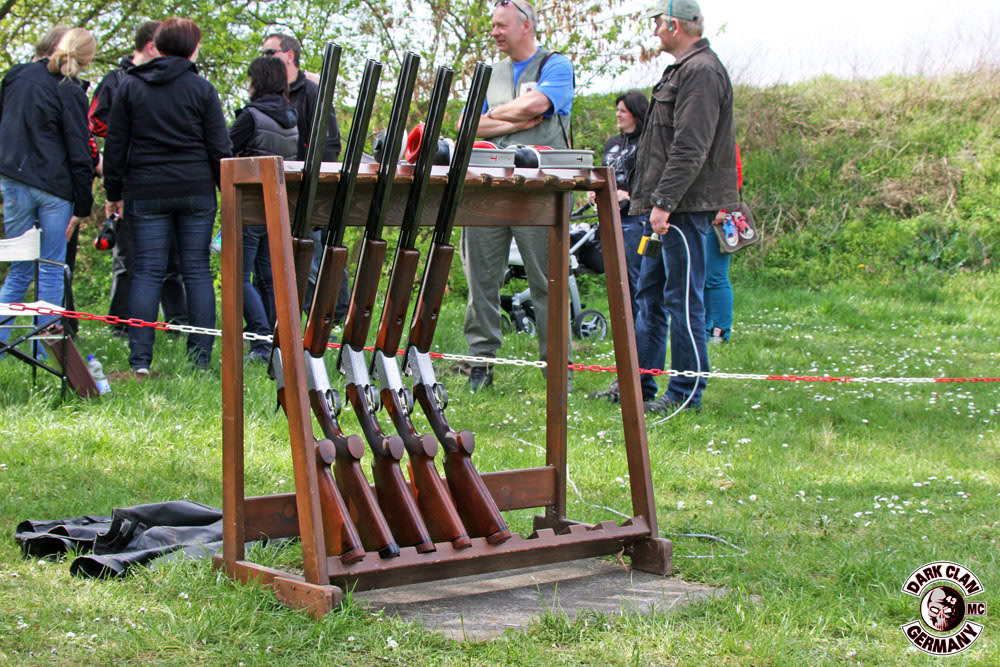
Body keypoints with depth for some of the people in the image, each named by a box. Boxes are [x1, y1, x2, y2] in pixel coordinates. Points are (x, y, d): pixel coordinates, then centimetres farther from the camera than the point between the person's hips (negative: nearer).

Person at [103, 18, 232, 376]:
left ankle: (140, 359, -5)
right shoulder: (202, 90, 1)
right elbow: (220, 148, -1)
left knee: (147, 271, 1)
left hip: (146, 192, 1)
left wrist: (114, 193, 13)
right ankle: (200, 357, 4)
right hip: (196, 191, -1)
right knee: (197, 270, 4)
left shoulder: (130, 86, 5)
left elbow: (115, 145, 6)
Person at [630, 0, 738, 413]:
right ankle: (638, 385, 22)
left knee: (684, 300, -6)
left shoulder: (701, 72, -14)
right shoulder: (682, 69, 19)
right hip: (667, 207, 11)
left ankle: (686, 395, 0)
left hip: (686, 207, -11)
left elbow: (690, 148, -22)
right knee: (650, 296, 14)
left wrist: (664, 201, -24)